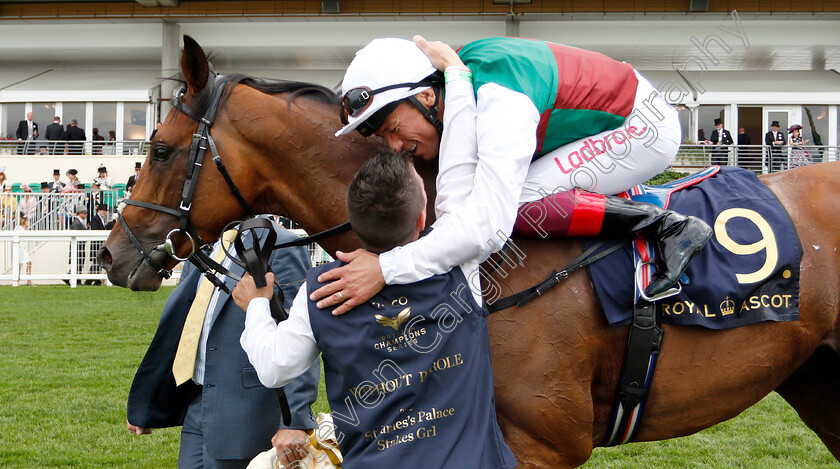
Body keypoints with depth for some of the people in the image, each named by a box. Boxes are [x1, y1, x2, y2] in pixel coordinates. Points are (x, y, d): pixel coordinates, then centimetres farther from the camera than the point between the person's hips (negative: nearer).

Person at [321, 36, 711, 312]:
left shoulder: (500, 102, -34)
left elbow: (488, 225, -43)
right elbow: (457, 201, -9)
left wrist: (387, 269, -43)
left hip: (646, 126, -10)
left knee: (519, 202, -25)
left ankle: (667, 226, -16)